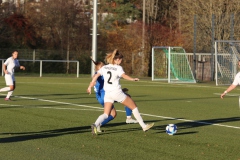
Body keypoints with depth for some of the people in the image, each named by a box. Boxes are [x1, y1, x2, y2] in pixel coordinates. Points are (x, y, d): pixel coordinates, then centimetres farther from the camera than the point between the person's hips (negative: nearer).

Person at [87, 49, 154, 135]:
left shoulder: (104, 68, 9)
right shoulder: (118, 68, -6)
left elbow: (96, 76, 1)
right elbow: (124, 75, -26)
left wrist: (90, 86, 4)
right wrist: (133, 79, -37)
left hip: (107, 94, 5)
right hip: (117, 93, -5)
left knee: (106, 114, 5)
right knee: (134, 106, 10)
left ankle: (95, 125, -25)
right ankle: (143, 126, 14)